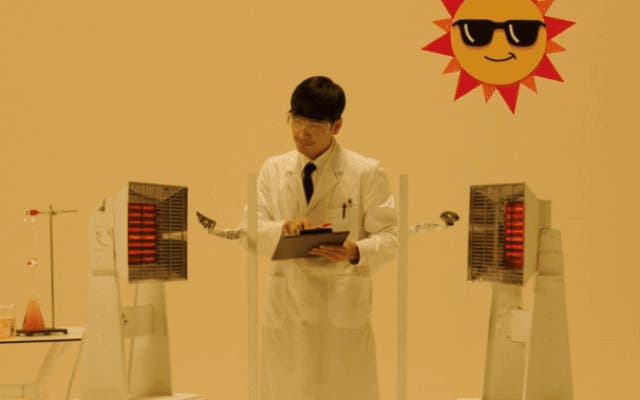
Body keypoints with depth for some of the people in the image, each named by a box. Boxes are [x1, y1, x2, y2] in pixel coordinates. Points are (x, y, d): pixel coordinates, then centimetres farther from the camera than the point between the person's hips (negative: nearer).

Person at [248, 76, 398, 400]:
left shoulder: (366, 173, 0)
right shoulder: (273, 170, 10)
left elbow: (390, 237, -2)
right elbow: (249, 231, 5)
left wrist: (356, 251, -24)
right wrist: (283, 227, -17)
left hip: (343, 305, -3)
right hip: (287, 303, 3)